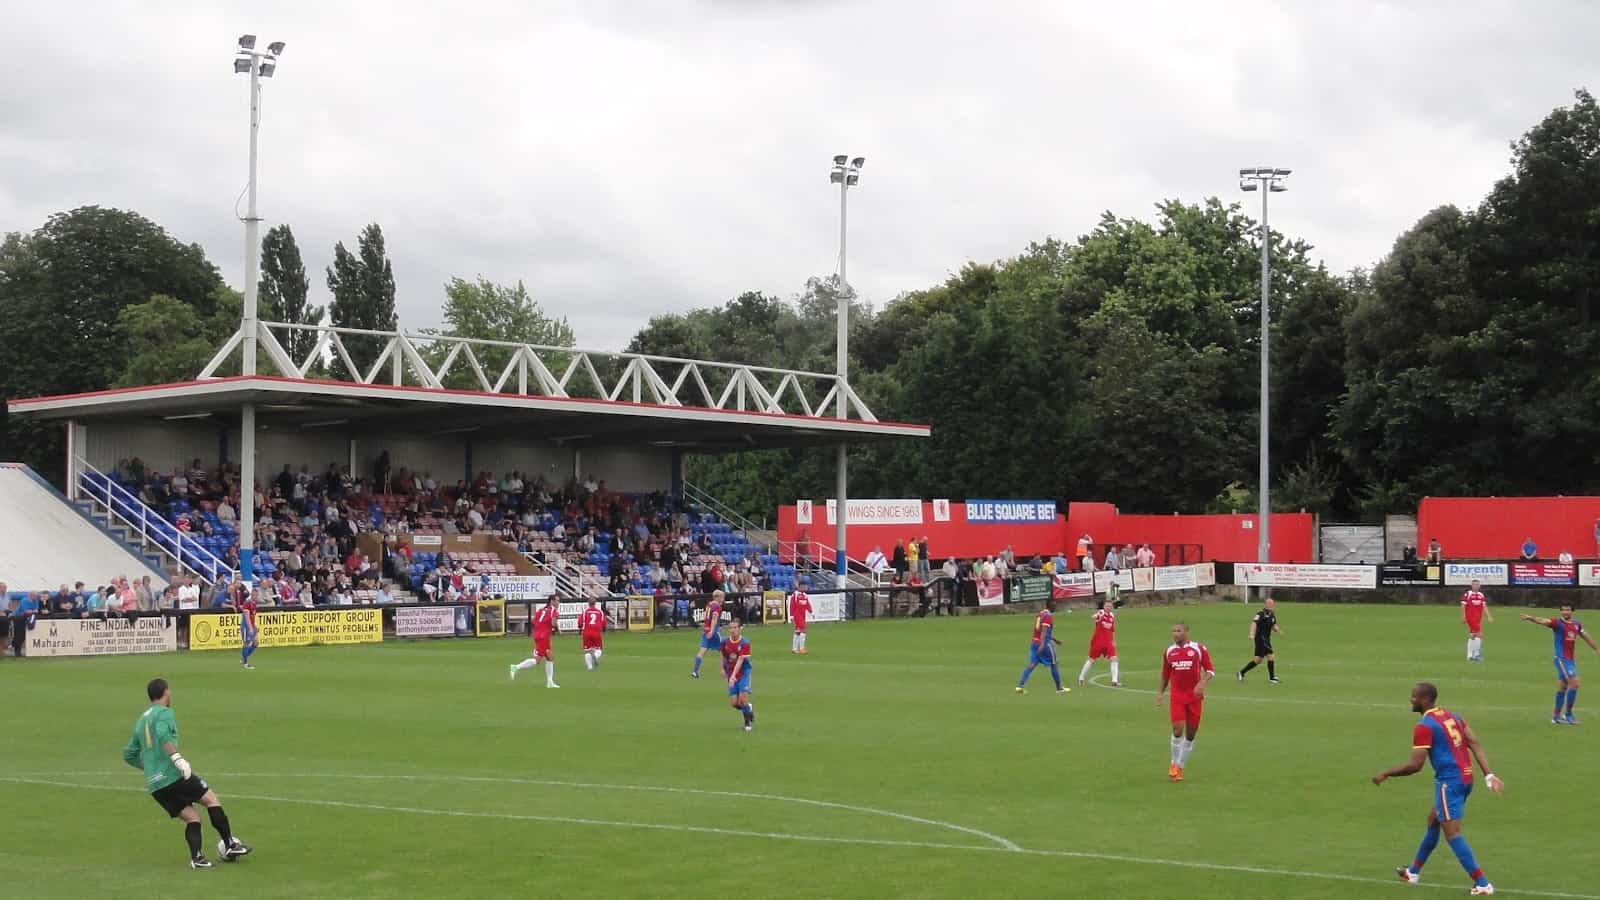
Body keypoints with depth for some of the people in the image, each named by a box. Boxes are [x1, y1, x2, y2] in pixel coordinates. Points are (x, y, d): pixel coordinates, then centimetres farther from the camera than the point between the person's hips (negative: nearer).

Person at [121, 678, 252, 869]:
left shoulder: (142, 720, 22)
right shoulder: (164, 713, -1)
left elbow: (129, 755, 26)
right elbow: (162, 735, -23)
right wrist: (178, 759, -29)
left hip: (154, 785, 7)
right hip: (173, 775, -7)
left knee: (191, 817, 10)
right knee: (211, 799, 3)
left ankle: (196, 857, -8)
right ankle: (230, 845, -1)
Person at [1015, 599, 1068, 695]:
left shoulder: (1040, 614, 15)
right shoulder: (1048, 616, -12)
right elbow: (1044, 631, -25)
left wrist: (1054, 639, 34)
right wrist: (1042, 644, -35)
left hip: (1034, 642, 8)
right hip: (1045, 644, -8)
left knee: (1032, 665, 1)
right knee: (1054, 664, 7)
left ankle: (1020, 685, -11)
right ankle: (1059, 688, 17)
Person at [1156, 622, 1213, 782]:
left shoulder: (1199, 649, -2)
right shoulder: (1169, 652, 7)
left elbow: (1210, 670, -2)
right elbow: (1165, 674, 19)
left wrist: (1202, 682, -19)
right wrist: (1161, 693, 13)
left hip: (1195, 696, 0)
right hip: (1177, 696, 1)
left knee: (1191, 734, 5)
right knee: (1178, 728, -15)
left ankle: (1180, 767, 20)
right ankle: (1174, 764, 3)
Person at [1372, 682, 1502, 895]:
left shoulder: (1424, 727, -13)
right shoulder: (1452, 716, 12)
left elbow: (1415, 765, -17)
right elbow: (1475, 745, 5)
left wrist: (1385, 774, -5)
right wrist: (1489, 775, 1)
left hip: (1448, 781, -10)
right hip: (1465, 777, 10)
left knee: (1452, 833, -5)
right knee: (1433, 820, 22)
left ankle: (1482, 884, -9)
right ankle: (1413, 872, 34)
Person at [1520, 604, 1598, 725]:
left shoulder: (1577, 624, 9)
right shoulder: (1558, 623, -11)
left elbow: (1586, 637, 24)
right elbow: (1543, 621, -29)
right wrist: (1530, 618, -48)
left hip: (1572, 659, 7)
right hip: (1562, 659, -7)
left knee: (1562, 687, 12)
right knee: (1574, 684, -13)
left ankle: (1556, 716, 20)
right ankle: (1568, 714, -3)